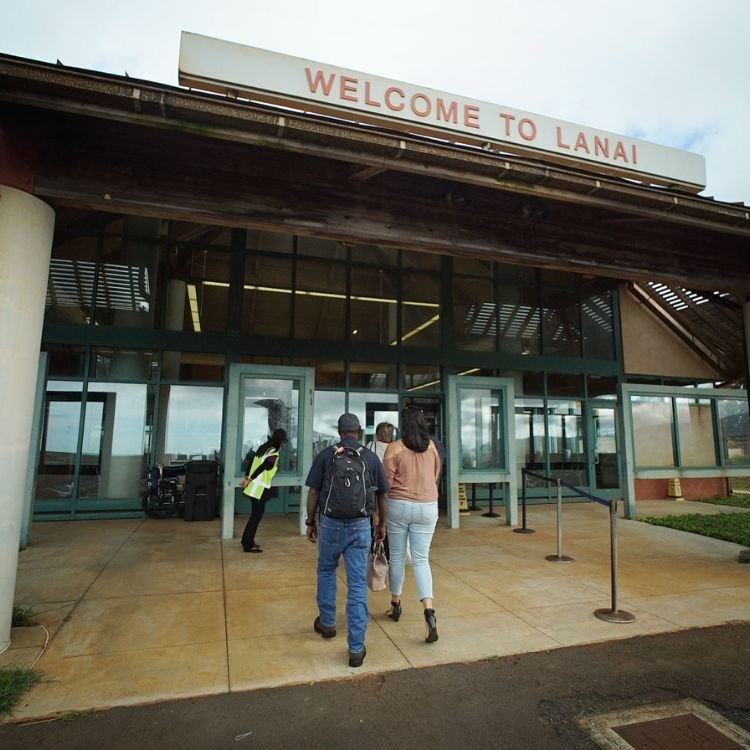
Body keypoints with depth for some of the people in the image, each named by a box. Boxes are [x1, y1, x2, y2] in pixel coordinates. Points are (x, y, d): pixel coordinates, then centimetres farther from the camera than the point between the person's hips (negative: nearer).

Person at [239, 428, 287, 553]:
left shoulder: (263, 447, 11)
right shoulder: (274, 453, -16)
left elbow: (251, 462, 10)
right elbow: (261, 468, -20)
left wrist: (247, 478, 8)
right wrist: (249, 480, -13)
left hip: (255, 487, 9)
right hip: (260, 488, -9)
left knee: (255, 514, 17)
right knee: (256, 515, 1)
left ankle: (247, 541, 25)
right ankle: (248, 545, 7)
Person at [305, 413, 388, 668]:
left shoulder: (325, 455, -3)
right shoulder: (371, 457, 0)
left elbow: (313, 492, -1)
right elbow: (382, 495, 6)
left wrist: (310, 522, 11)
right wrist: (382, 524, 18)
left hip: (330, 523, 0)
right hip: (360, 525, 0)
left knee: (326, 570, 25)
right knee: (357, 584, 6)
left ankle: (327, 622, 39)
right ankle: (356, 648, 9)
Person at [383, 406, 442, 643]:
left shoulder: (395, 448, -10)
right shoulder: (431, 446, 2)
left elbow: (387, 483, -8)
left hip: (399, 506, -2)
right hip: (427, 507, 3)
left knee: (397, 557, 14)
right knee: (421, 559, 7)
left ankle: (395, 605, 30)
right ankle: (429, 610, -9)